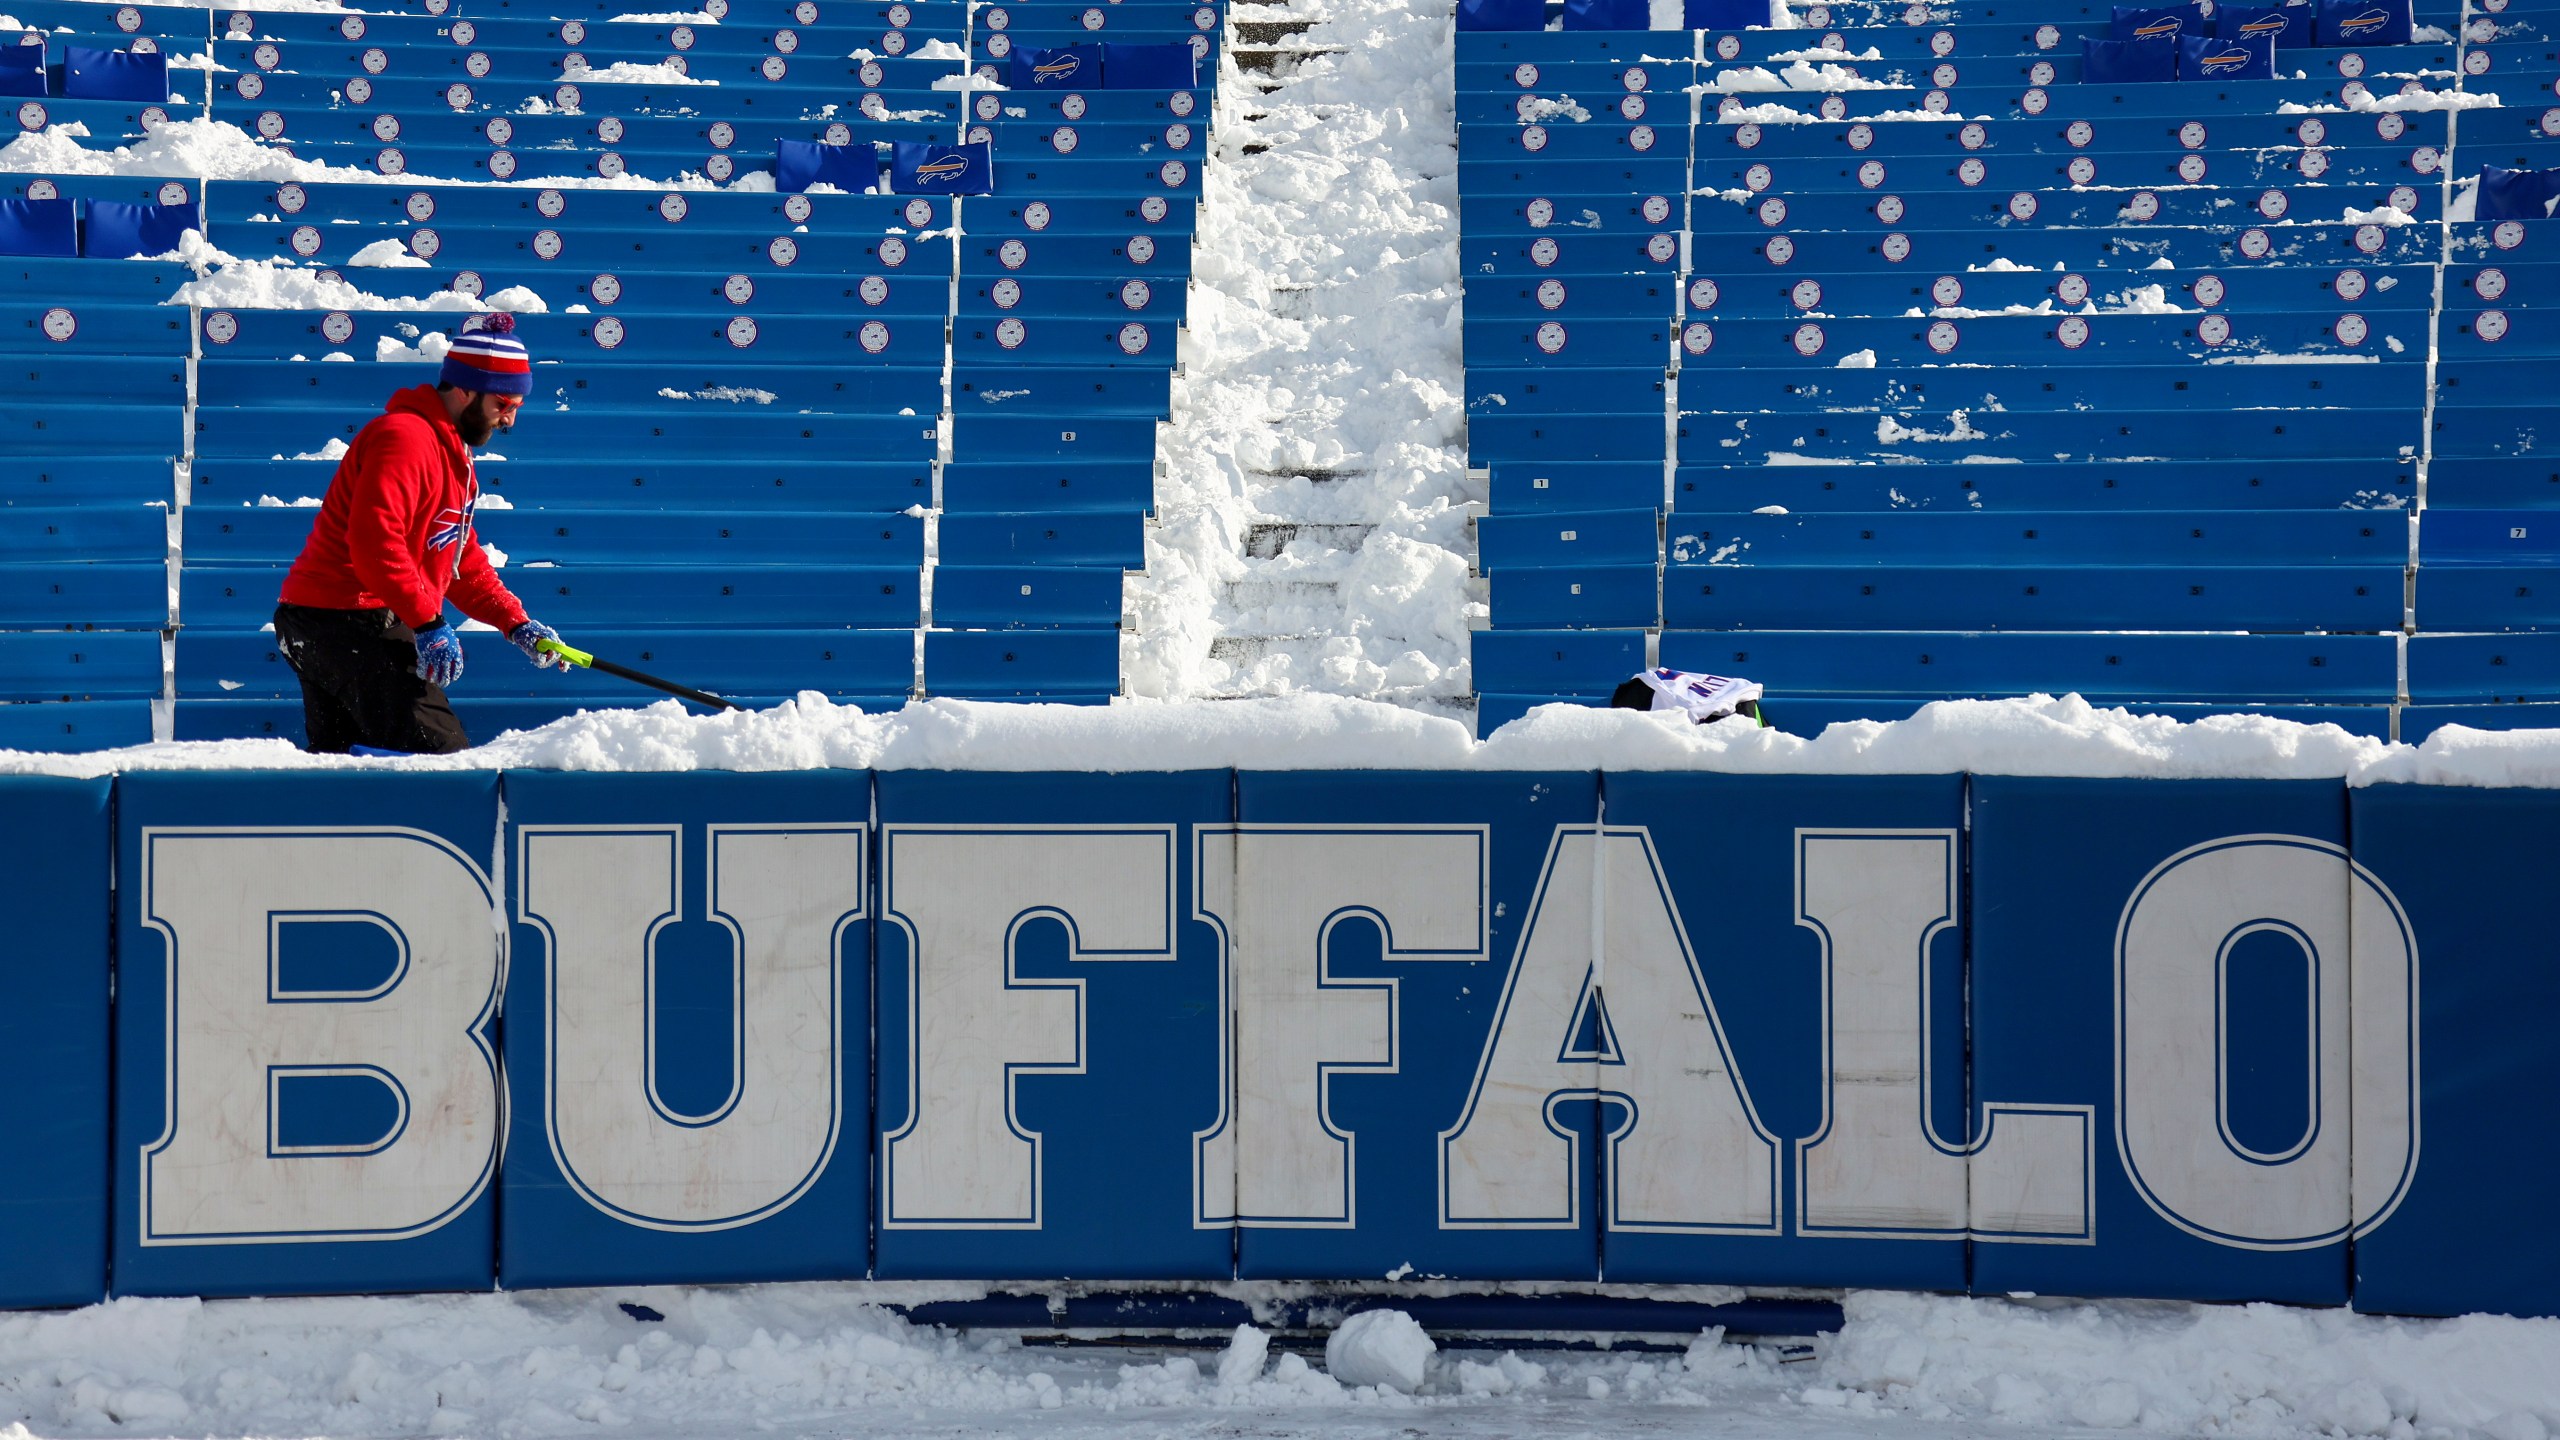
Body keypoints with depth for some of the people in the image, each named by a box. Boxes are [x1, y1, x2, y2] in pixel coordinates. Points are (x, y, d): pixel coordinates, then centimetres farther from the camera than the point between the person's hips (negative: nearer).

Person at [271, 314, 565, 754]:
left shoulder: (453, 453, 21)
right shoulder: (405, 437, -15)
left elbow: (465, 562, 24)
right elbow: (373, 539, -27)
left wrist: (515, 624, 12)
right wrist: (427, 622, -26)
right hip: (347, 621, -12)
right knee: (441, 753, -16)